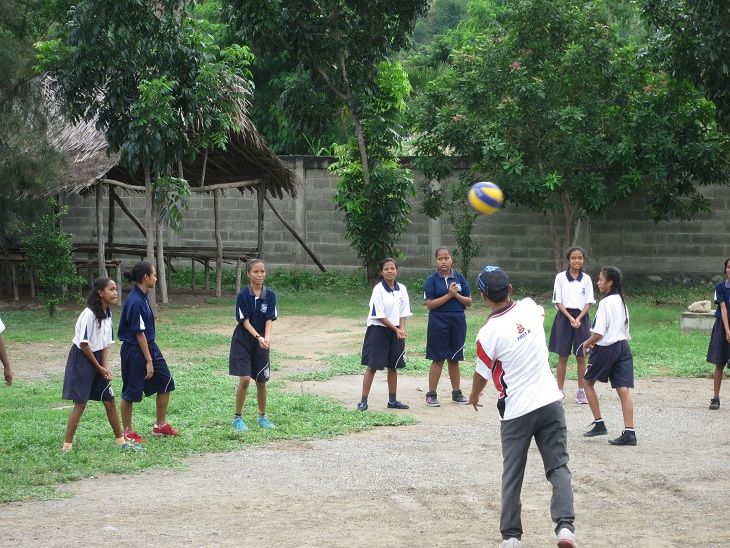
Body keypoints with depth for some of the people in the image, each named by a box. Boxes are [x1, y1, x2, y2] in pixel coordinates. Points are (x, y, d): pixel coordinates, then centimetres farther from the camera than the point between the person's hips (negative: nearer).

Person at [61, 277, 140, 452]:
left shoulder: (108, 313, 4)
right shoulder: (89, 314, -20)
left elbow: (105, 344, 8)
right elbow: (83, 344, -18)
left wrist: (105, 367, -4)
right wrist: (99, 367, -11)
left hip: (98, 358, 7)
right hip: (82, 359, -7)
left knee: (110, 400, 9)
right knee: (80, 403, -7)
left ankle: (121, 440, 18)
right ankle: (67, 445, 0)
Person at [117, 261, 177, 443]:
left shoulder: (142, 297, 5)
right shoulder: (135, 302, -23)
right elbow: (139, 333, -21)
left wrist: (152, 357, 18)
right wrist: (148, 361, -17)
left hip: (149, 346, 9)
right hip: (135, 351, -9)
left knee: (165, 382, 11)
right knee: (131, 392, 4)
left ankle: (160, 425, 22)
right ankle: (128, 432, 17)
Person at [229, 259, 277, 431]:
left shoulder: (270, 295, -3)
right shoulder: (243, 295, -13)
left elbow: (269, 320, -7)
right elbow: (245, 321, -15)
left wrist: (267, 337, -26)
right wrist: (258, 337, -29)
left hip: (261, 345, 3)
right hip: (243, 342, -3)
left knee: (261, 381, 9)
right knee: (244, 380, -11)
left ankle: (262, 416, 26)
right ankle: (238, 418, 3)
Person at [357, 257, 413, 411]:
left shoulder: (401, 289, 2)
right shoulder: (378, 289, -13)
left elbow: (403, 312, 5)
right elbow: (379, 316, -14)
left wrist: (402, 330, -11)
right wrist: (396, 329, -15)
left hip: (396, 331, 5)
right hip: (378, 330, -5)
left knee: (393, 367, 11)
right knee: (372, 366, -5)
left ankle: (392, 400, 20)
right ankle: (363, 401, -3)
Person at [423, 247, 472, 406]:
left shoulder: (459, 278, 5)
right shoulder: (432, 280, -3)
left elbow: (469, 301, 5)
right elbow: (429, 304, -11)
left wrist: (456, 295, -13)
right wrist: (449, 295, -15)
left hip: (458, 321, 3)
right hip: (438, 323, -3)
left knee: (454, 359, 11)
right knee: (437, 359, 0)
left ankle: (456, 393, 20)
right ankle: (431, 394, 6)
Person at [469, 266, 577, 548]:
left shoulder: (489, 333, -14)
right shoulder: (529, 308, -2)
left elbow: (482, 374, 1)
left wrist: (474, 397, 23)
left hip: (517, 411, -3)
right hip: (551, 402, 3)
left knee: (512, 475, 9)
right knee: (558, 467, 5)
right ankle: (565, 525, -10)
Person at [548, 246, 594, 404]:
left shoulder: (586, 279, 2)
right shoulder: (561, 277, -1)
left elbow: (588, 302, 1)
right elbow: (558, 301, -3)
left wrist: (578, 319, -13)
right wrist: (570, 318, -14)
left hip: (581, 317, 1)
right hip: (564, 317, -1)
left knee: (581, 356, 3)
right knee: (563, 356, 1)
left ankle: (581, 391, 11)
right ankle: (560, 391, 6)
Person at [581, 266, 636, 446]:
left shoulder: (605, 303, -14)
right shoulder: (621, 301, 11)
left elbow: (599, 333, -18)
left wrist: (587, 343, 2)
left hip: (607, 348, -7)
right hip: (623, 346, 7)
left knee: (588, 382, 14)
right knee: (624, 390, -1)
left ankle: (599, 424, 12)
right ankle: (629, 433, -8)